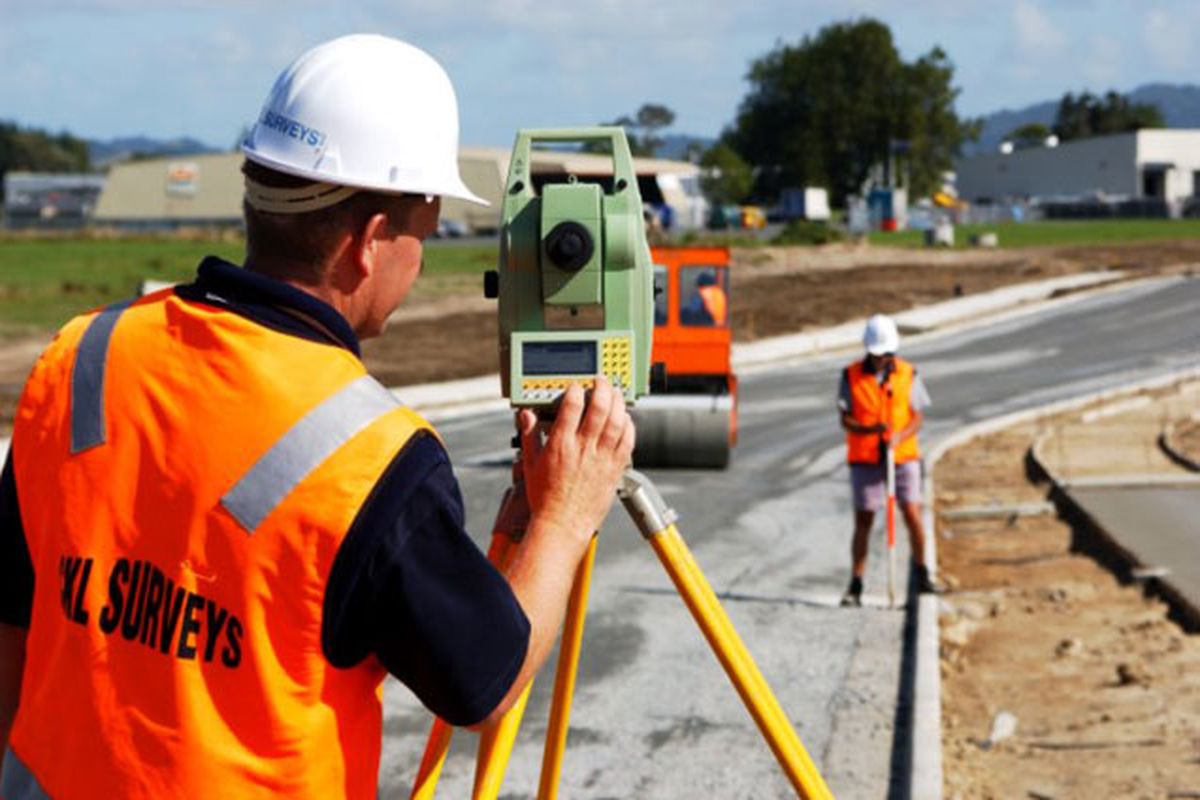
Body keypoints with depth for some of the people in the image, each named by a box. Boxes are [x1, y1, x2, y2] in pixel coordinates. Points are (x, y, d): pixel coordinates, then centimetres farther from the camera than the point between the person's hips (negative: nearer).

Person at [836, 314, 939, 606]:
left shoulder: (908, 374, 2)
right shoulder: (851, 375, 0)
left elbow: (917, 418, 2)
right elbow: (845, 419, -1)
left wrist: (899, 437, -18)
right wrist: (870, 429, -21)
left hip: (903, 456, 0)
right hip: (864, 459, 0)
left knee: (912, 514, -9)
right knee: (863, 521, 1)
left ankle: (922, 576, 9)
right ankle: (855, 586, 9)